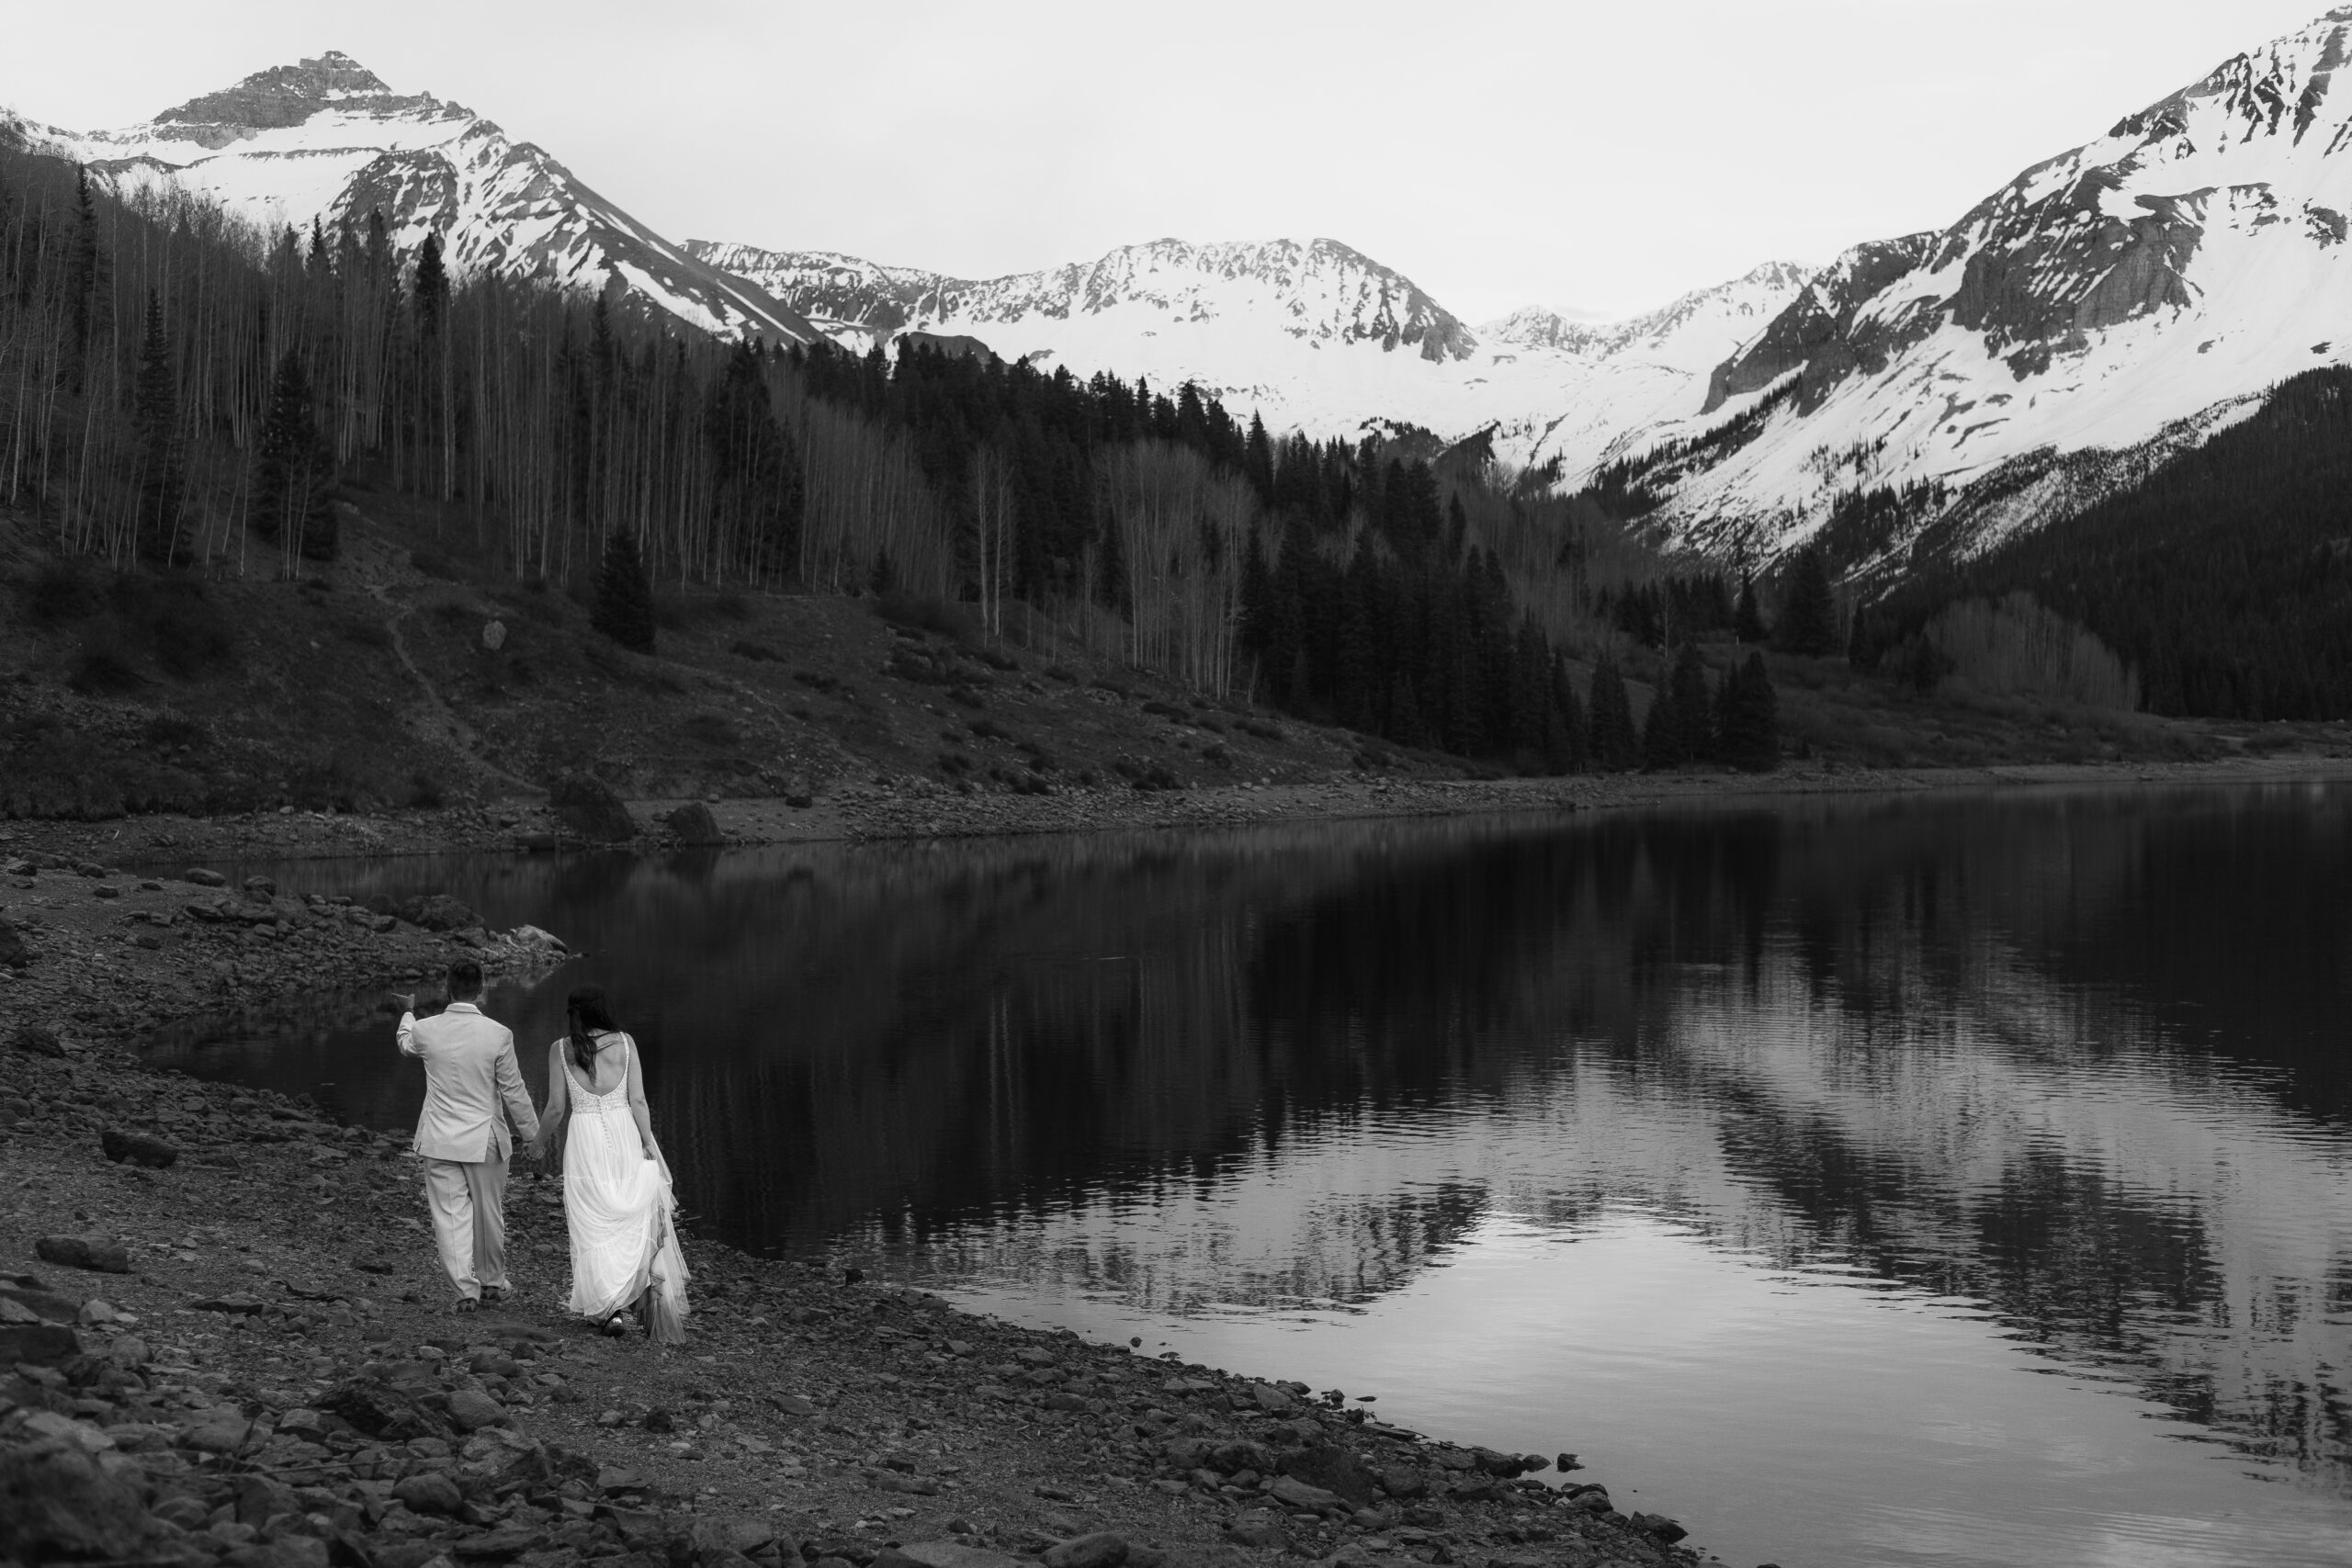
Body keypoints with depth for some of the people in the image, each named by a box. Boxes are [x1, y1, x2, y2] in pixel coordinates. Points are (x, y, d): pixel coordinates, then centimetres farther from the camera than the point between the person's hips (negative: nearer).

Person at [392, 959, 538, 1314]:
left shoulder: (425, 1030, -8)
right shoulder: (498, 1035, -15)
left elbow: (406, 1044, 20)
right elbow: (514, 1092, -8)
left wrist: (408, 1012, 40)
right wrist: (533, 1133, 6)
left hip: (439, 1140, 1)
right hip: (484, 1139, -1)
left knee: (450, 1216, 6)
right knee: (489, 1214, 15)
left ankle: (467, 1290, 3)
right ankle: (493, 1282, 31)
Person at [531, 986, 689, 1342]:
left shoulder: (560, 1049, -2)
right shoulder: (624, 1042, -1)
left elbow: (557, 1108, -1)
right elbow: (638, 1102, -5)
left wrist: (541, 1139, 16)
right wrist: (649, 1145, 0)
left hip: (584, 1140, 0)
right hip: (624, 1135, 1)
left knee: (595, 1228, 9)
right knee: (635, 1219, 12)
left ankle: (611, 1309, 5)